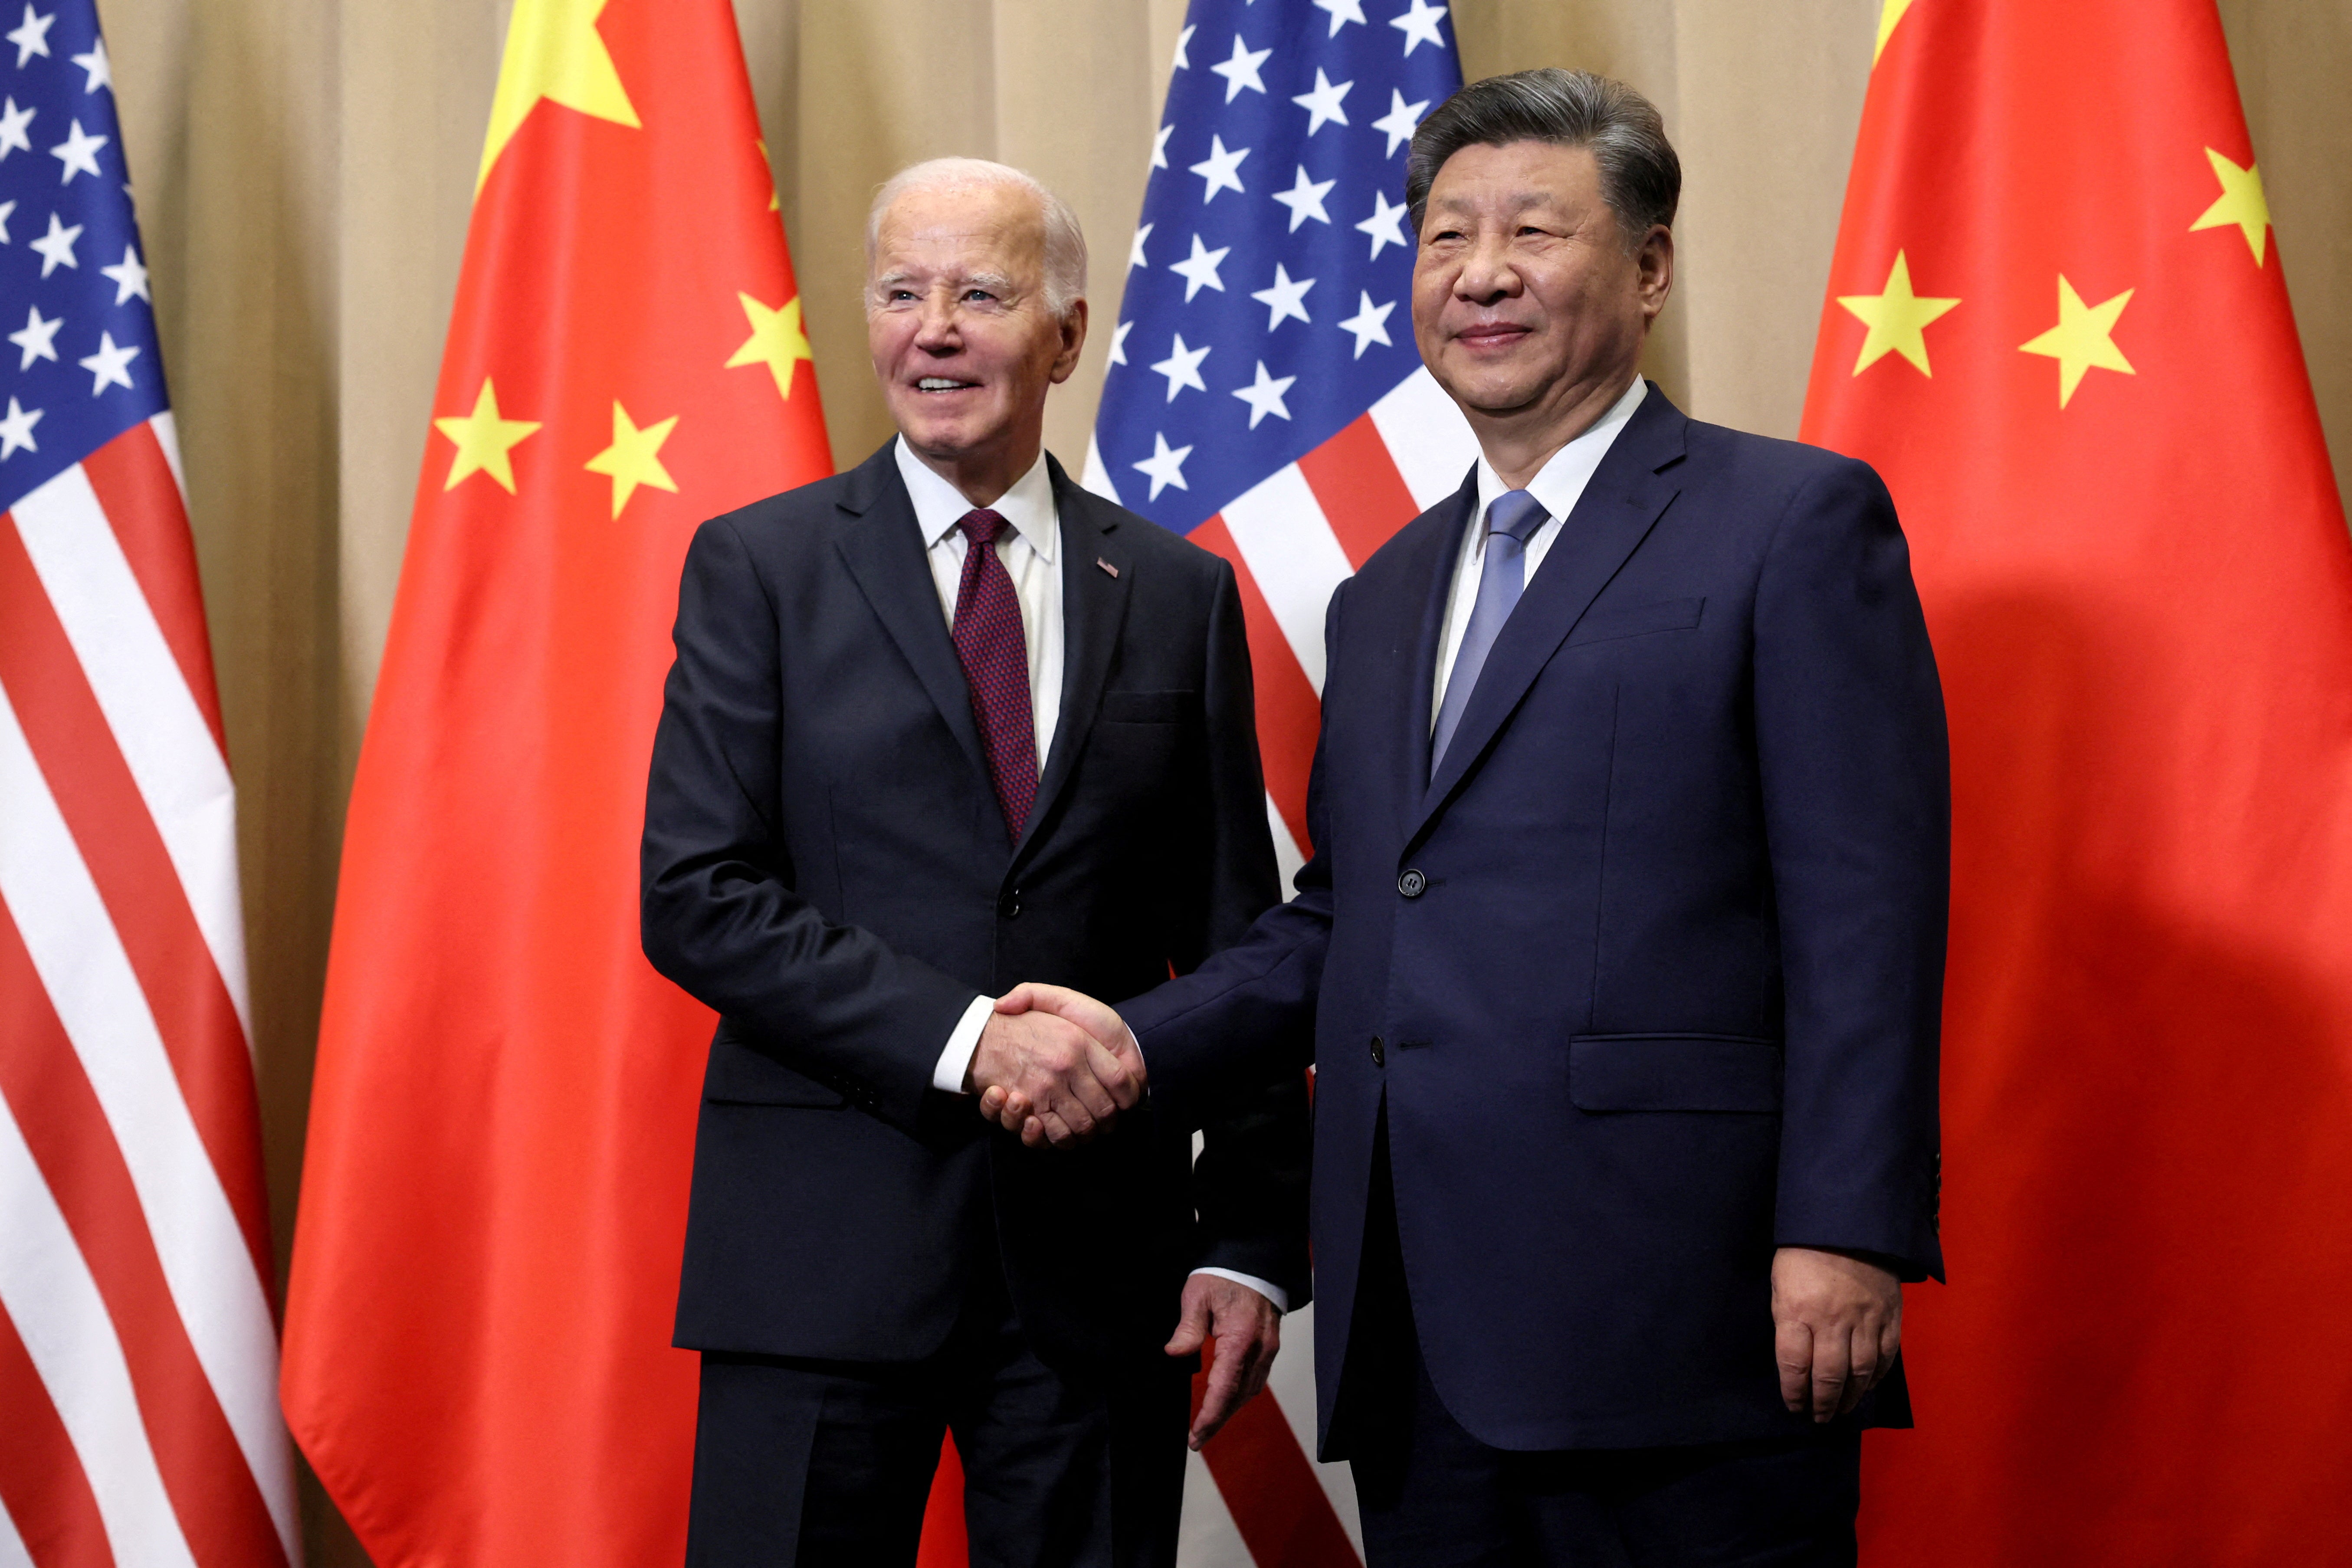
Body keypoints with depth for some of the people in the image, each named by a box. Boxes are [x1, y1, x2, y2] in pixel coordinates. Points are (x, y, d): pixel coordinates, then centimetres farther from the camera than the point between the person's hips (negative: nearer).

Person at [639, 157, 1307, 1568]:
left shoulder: (1180, 595, 9)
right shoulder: (760, 566, 4)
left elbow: (1237, 942, 8)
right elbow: (696, 896, -5)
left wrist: (1252, 1242, 0)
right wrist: (963, 1038, -16)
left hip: (1100, 1257, 2)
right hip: (823, 1244, -1)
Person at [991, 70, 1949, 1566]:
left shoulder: (1796, 520, -1)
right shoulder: (1385, 595, 21)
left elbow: (1866, 909, -8)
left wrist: (1844, 1233, -16)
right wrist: (1142, 1040, 7)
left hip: (1665, 1323, -6)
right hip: (1419, 1338, 6)